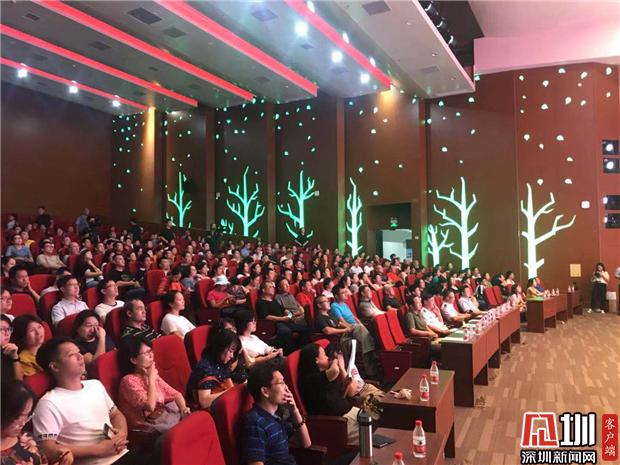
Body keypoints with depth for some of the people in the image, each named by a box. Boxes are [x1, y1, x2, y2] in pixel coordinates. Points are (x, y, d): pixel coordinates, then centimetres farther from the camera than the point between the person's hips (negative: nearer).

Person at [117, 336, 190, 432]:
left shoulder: (152, 374, 10)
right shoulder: (129, 380, -13)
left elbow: (175, 394, 10)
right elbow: (150, 406, -23)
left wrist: (183, 408, -9)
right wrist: (151, 379, -14)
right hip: (149, 425, -7)